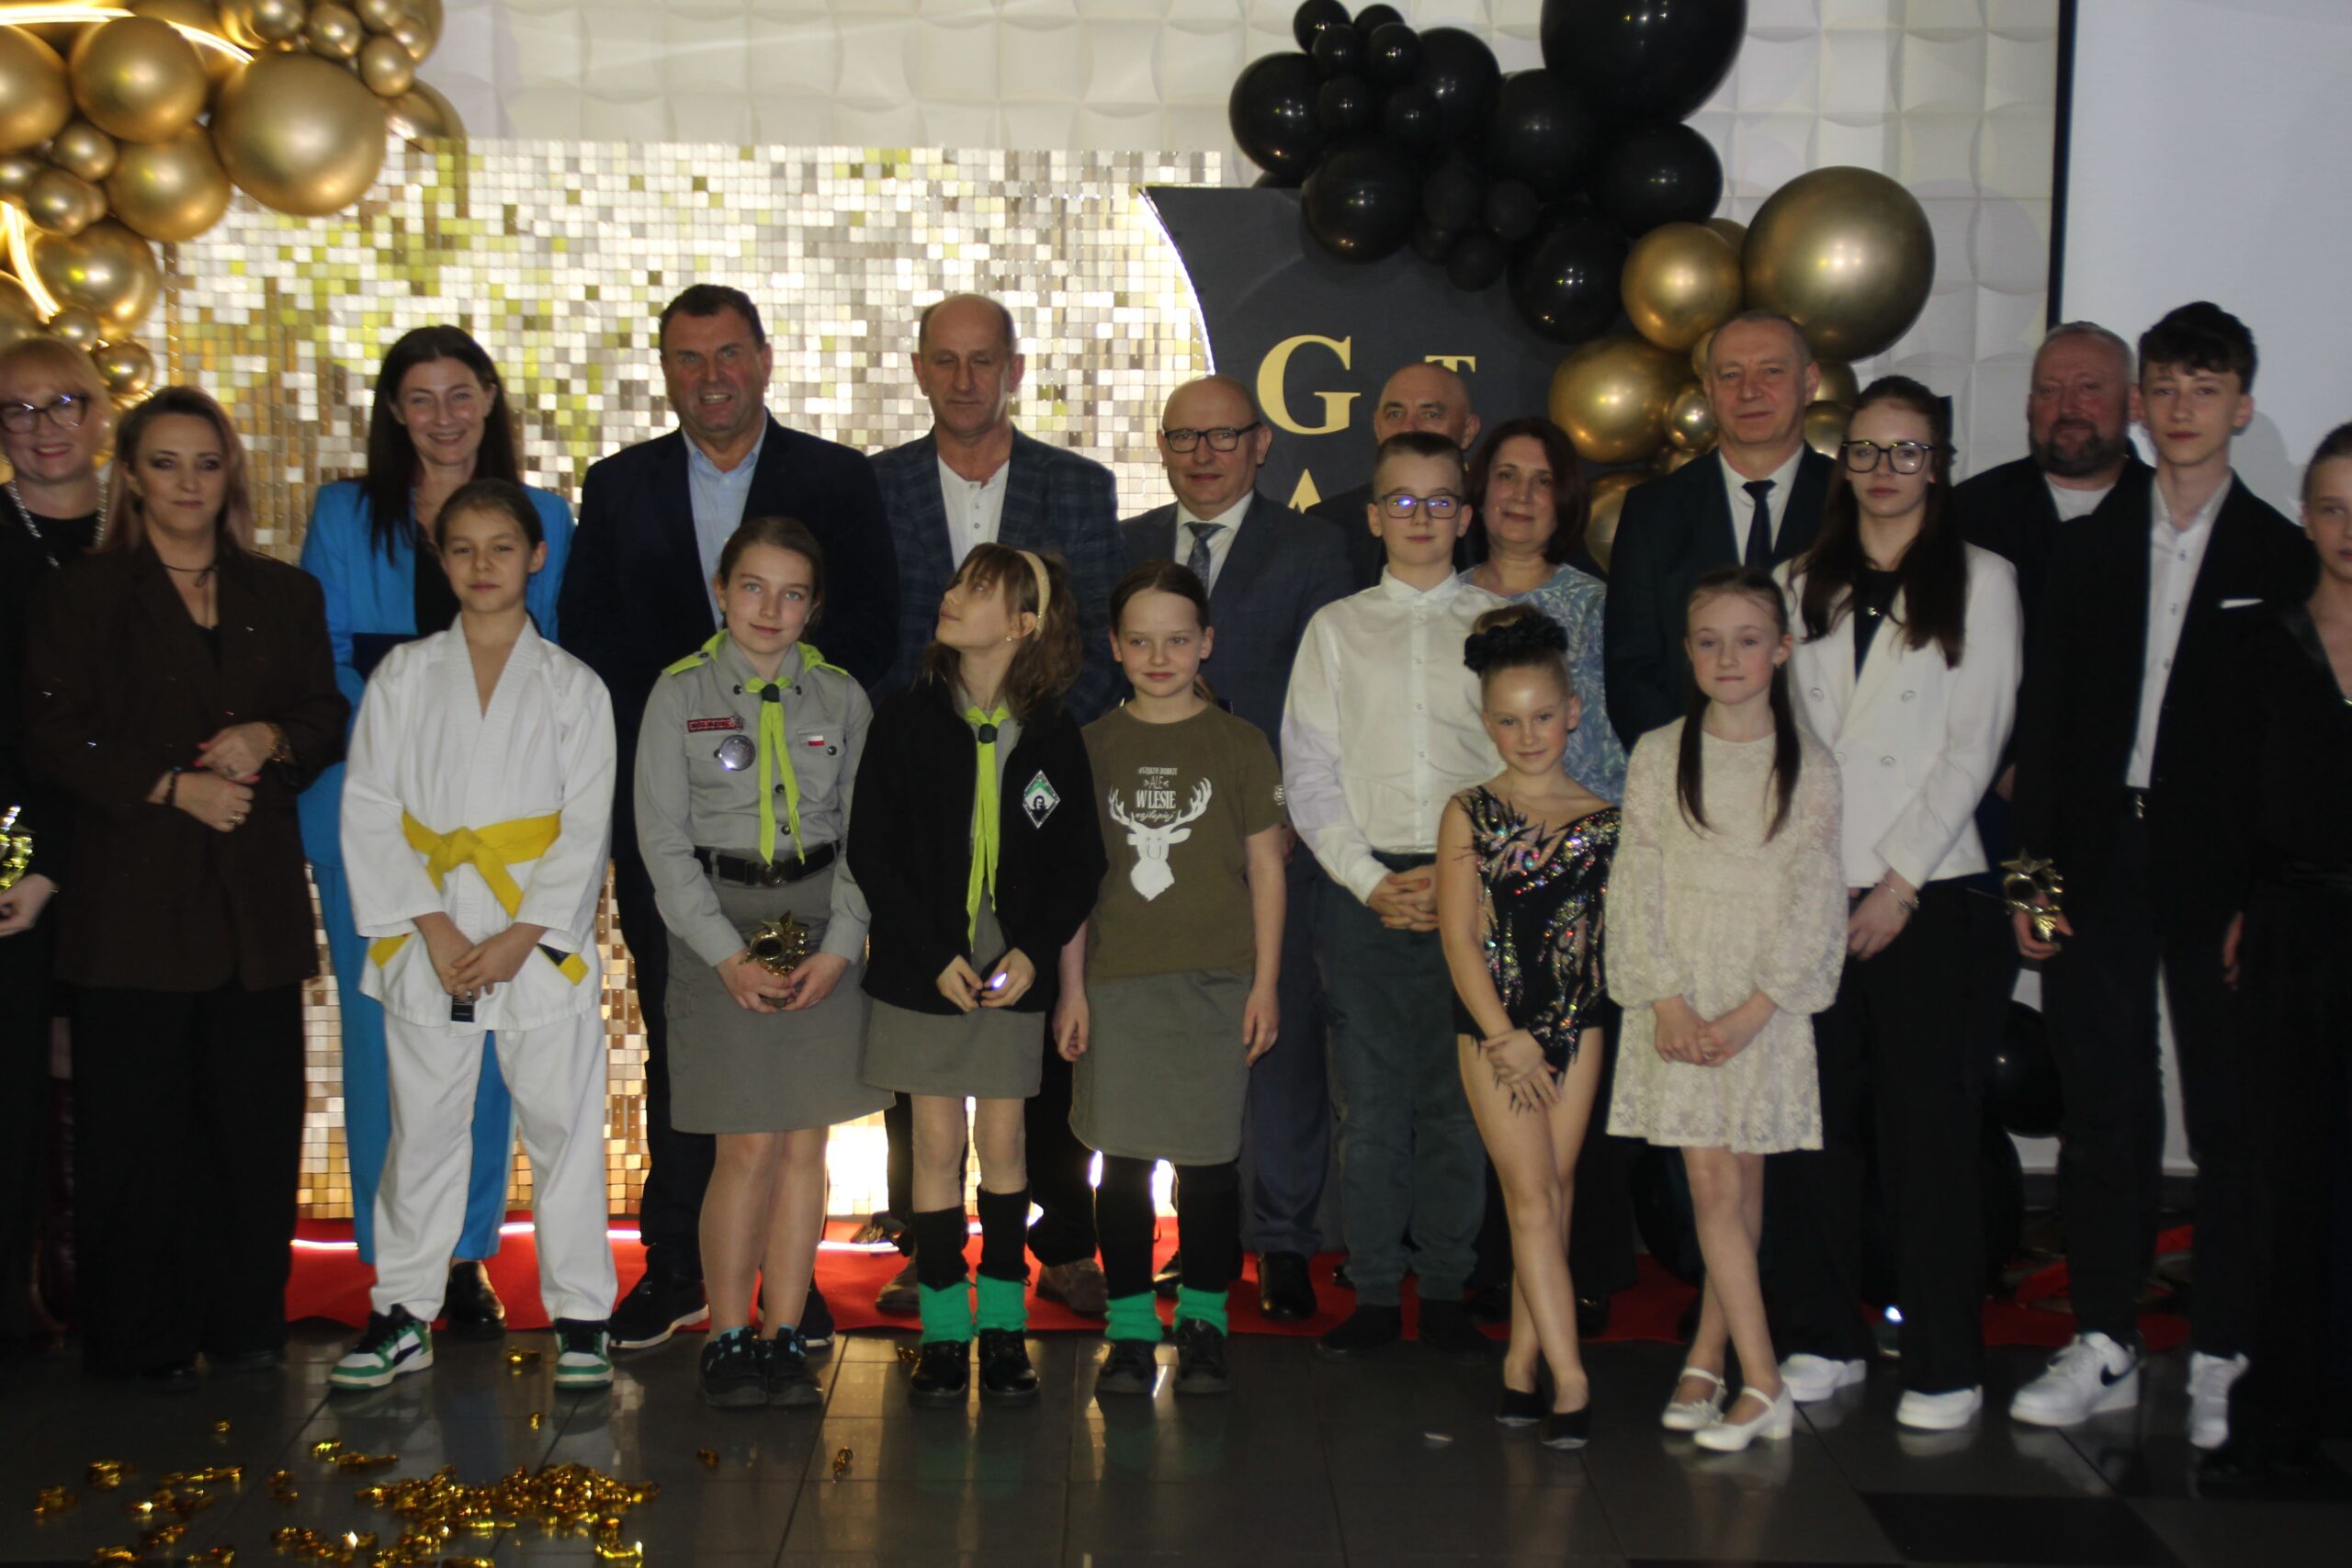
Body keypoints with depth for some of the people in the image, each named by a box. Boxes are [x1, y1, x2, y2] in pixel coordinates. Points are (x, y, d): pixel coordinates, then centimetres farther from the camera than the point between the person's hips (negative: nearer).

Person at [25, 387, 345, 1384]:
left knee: (257, 1115, 1)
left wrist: (269, 741, -7)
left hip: (256, 898, 3)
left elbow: (327, 720, 14)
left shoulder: (283, 596, 16)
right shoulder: (84, 596, 6)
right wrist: (173, 787, -12)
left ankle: (244, 1323, 14)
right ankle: (139, 1336, 11)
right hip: (132, 899, -2)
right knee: (134, 1124, -1)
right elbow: (57, 739, -2)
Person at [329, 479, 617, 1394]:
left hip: (543, 943, -1)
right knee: (423, 1129, 8)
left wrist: (520, 938, -11)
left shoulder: (572, 686, 3)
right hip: (428, 945, 1)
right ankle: (404, 1316, 21)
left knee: (563, 1127, 2)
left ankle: (580, 1315, 14)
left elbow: (586, 828, -2)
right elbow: (370, 812, 1)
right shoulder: (403, 677, 6)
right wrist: (432, 928, -9)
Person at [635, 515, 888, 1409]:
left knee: (806, 1142, 4)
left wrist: (839, 946, -7)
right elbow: (662, 840, -2)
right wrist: (728, 954, -10)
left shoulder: (841, 697, 5)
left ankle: (784, 1337, 14)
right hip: (718, 924, -2)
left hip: (822, 923, 2)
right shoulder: (681, 693, 0)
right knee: (747, 1146, -4)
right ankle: (727, 1339, 9)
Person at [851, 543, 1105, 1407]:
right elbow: (871, 851, -4)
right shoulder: (906, 721, -2)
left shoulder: (1054, 735, 1)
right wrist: (935, 957, -11)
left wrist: (1035, 950, -11)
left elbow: (1079, 863, 4)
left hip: (1014, 972, 1)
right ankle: (942, 1330, 13)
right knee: (937, 1142, 3)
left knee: (1002, 1141, 6)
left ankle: (1003, 1326, 17)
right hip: (922, 970, 0)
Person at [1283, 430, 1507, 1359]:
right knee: (1370, 1101, 1)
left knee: (1459, 1099, 2)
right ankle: (1374, 1293, 10)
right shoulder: (1336, 628, 11)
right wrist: (1372, 881, -5)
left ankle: (1446, 1290, 12)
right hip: (1364, 888, 0)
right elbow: (1309, 774, 6)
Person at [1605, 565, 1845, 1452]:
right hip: (1680, 1001, 0)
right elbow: (1636, 886, 1)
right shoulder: (1657, 757, 3)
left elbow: (1812, 900, -3)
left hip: (1765, 1004, 0)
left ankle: (1707, 1358, 20)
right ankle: (1762, 1387, -2)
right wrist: (1667, 1000, -9)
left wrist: (1752, 1010, -11)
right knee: (1712, 1186, -5)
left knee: (1743, 1185, 5)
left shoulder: (1809, 767, 2)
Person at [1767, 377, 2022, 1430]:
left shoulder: (1980, 581, 3)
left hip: (1923, 887, -3)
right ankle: (1824, 1339, 16)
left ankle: (1945, 1364, 6)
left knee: (1925, 1120, -2)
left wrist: (1899, 879, -8)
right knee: (1811, 1113, 4)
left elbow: (1975, 746, -3)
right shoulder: (1805, 585, 14)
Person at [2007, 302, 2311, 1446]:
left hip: (2216, 869, -2)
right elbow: (2045, 713, 6)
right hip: (2099, 863, 2)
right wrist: (2034, 866, -1)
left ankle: (2221, 1360, 14)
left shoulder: (2279, 557, 2)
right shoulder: (2089, 546, 9)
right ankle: (2104, 1346, 16)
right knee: (2103, 1107, 7)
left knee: (2229, 1113, 4)